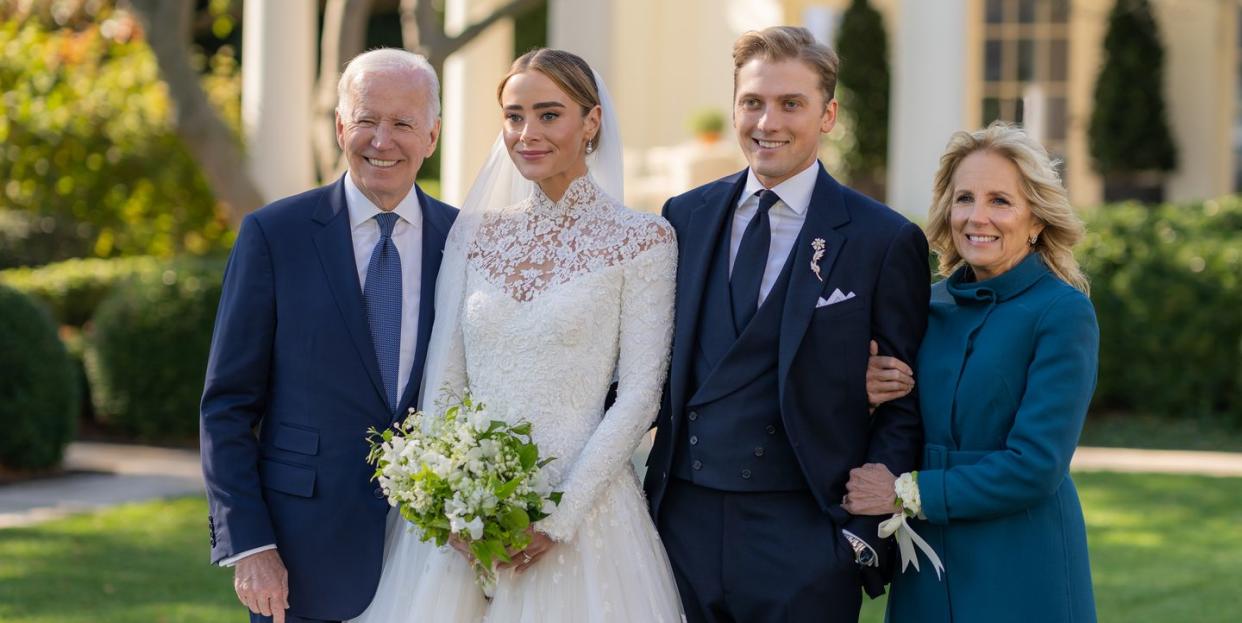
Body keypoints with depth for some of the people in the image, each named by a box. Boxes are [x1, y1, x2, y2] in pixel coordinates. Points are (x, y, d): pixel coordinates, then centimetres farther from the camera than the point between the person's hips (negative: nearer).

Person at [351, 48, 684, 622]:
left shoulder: (642, 240, -3)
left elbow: (639, 395, -7)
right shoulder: (474, 233, 9)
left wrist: (560, 517, -14)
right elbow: (441, 380, 7)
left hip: (579, 510, -3)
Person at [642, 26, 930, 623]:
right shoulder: (685, 217, 9)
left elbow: (906, 404, -1)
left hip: (802, 537, -3)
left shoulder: (884, 241, -3)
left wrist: (864, 526, -8)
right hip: (682, 523, 3)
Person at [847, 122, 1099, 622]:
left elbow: (1035, 466, -17)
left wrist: (908, 493, -15)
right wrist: (871, 398, -9)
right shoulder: (931, 306, 7)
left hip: (1020, 579, -5)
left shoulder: (1063, 313, -11)